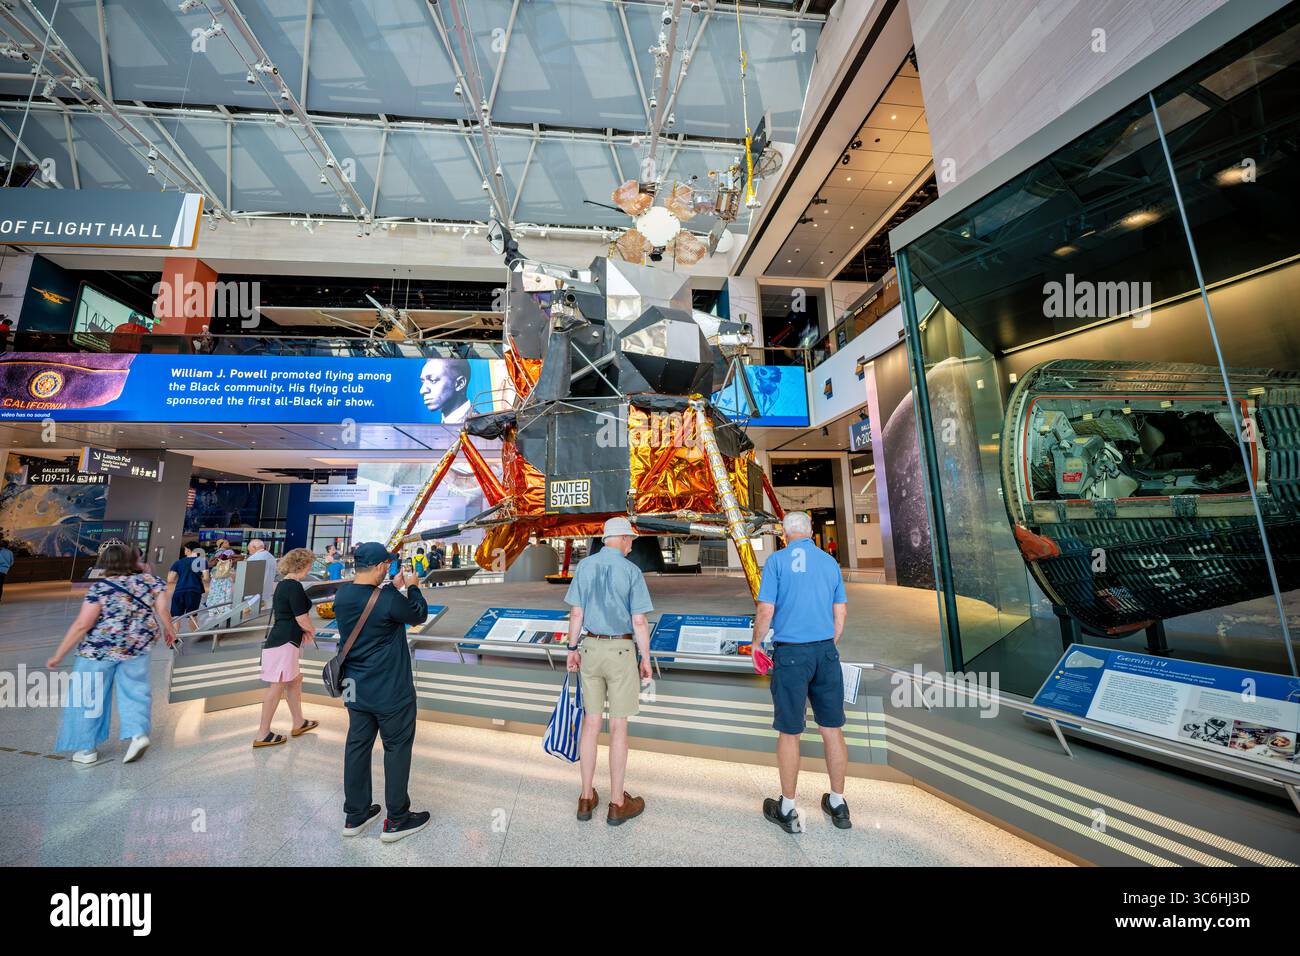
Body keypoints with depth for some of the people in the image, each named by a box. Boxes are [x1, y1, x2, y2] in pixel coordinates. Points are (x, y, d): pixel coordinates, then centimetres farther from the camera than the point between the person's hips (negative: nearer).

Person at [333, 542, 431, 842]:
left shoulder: (342, 594, -6)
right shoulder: (389, 600, -26)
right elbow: (419, 615, -9)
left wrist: (393, 588, 13)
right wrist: (412, 587, 5)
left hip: (355, 688, 7)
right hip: (391, 691, -7)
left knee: (357, 746, 19)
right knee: (397, 749, 9)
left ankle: (355, 815, 34)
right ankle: (397, 820, 22)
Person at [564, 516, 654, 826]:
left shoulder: (584, 566, -1)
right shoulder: (631, 571, -13)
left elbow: (576, 613, 1)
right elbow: (639, 621, -13)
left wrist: (573, 649, 11)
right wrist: (646, 659, -2)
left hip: (590, 648, 4)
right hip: (621, 651, -4)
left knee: (591, 722, 15)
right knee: (618, 727, 8)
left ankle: (587, 797, 26)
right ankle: (617, 803, 21)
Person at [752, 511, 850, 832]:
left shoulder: (777, 561, -7)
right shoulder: (830, 561, 6)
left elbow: (765, 612, -11)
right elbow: (840, 614, 10)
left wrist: (756, 644, 5)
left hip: (790, 653, -4)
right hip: (826, 652, 4)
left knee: (789, 733, 8)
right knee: (832, 729, 16)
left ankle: (788, 809, 23)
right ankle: (838, 805, 31)